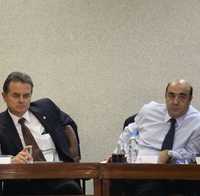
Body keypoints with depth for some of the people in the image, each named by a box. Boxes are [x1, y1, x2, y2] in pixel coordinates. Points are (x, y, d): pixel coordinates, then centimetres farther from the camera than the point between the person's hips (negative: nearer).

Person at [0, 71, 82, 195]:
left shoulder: (46, 107, 14)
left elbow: (69, 125, 31)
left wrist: (73, 154, 17)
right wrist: (12, 160, -28)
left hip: (58, 177, 2)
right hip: (24, 183, -1)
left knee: (71, 188, -32)